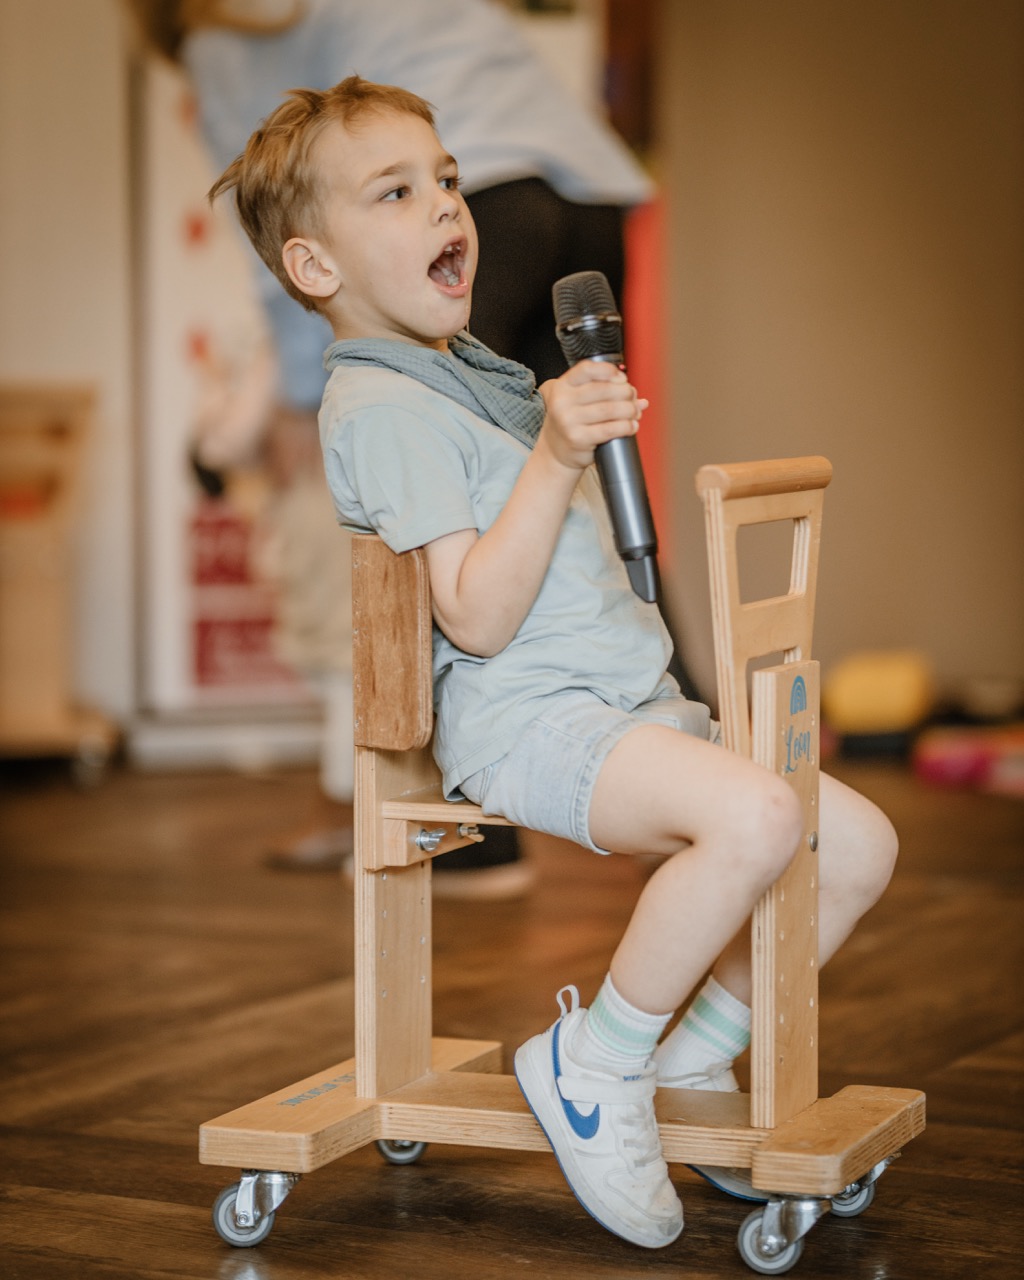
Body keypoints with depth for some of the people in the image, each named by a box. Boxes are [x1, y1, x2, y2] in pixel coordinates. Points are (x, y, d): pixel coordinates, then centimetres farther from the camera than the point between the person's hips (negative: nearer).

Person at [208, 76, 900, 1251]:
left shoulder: (472, 371, 21)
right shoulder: (380, 407, -11)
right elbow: (478, 617, -20)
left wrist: (579, 418, 21)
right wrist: (554, 456, -26)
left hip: (630, 703, 10)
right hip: (524, 720, -10)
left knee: (861, 845, 1)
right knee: (754, 814, -33)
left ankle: (691, 1064, 13)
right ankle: (595, 1066, -15)